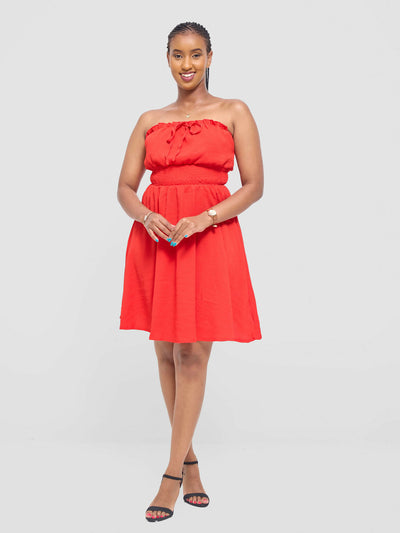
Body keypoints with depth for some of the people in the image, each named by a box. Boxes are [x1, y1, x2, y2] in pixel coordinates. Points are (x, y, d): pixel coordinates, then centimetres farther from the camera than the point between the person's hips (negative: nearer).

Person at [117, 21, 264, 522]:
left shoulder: (234, 113, 6)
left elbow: (254, 185, 0)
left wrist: (205, 218, -14)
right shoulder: (149, 120, 14)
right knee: (166, 354, 7)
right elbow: (125, 187, 11)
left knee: (192, 355, -5)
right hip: (154, 238, 4)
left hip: (210, 239, -3)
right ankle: (190, 460, 23)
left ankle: (172, 475, 5)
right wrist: (145, 214, -11)